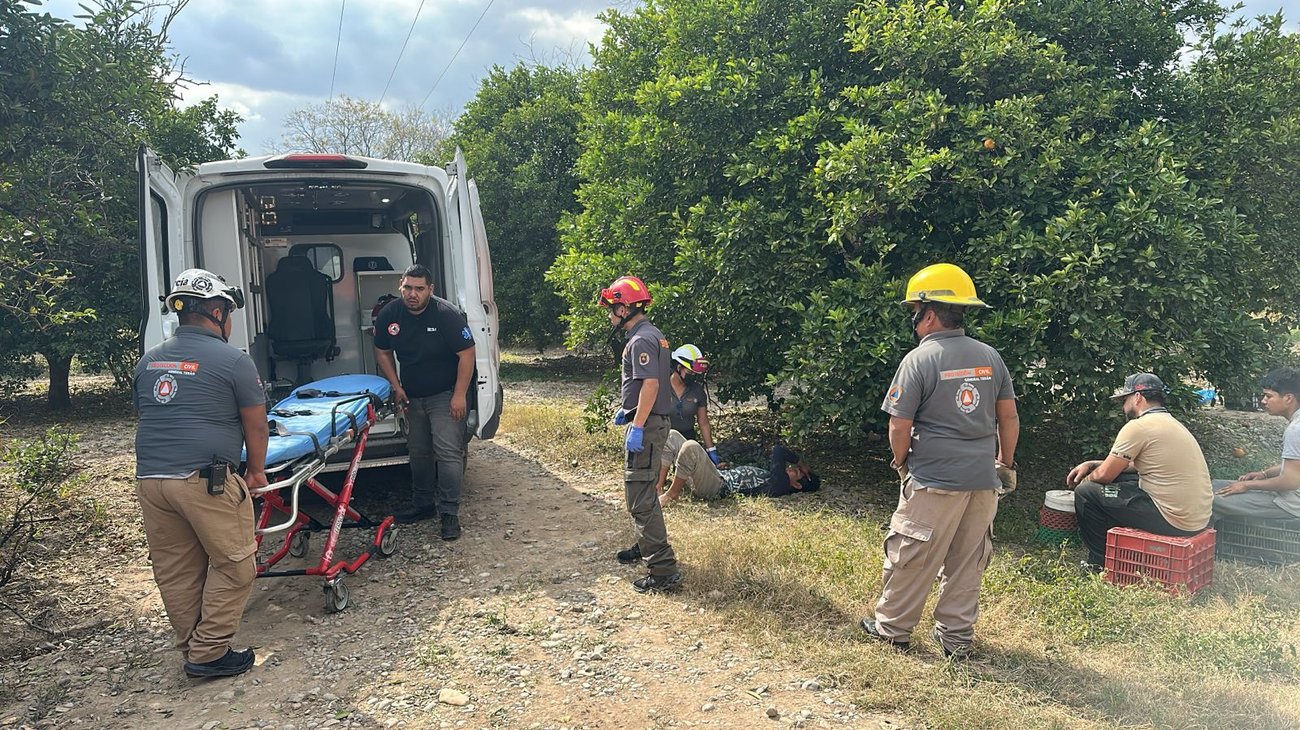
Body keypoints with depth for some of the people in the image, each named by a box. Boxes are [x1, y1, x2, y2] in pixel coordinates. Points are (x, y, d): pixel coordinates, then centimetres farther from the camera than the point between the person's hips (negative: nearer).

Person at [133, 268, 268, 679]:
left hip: (149, 479, 7)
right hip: (207, 481, -7)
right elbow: (255, 426, 1)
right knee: (233, 565, 7)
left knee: (175, 571, 15)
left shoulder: (148, 361, 15)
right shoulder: (233, 361, -4)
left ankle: (193, 649, 27)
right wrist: (256, 471, 15)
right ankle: (209, 653, 11)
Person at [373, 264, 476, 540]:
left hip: (445, 396, -6)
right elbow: (382, 352, 9)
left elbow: (467, 354, -19)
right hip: (413, 397, 6)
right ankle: (423, 505, 30)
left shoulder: (447, 314, -21)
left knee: (448, 452, -11)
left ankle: (449, 512, -4)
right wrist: (396, 386, -1)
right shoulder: (388, 315, -6)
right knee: (419, 452, 16)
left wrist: (459, 395, -22)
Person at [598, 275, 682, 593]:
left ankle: (664, 569, -9)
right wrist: (627, 410, 26)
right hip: (649, 422, 11)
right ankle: (646, 546, 39)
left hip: (647, 426, -11)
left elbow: (651, 384, -25)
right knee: (640, 490, 23)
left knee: (641, 497, -10)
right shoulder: (650, 334, 15)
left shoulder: (641, 340, -18)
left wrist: (637, 427, -26)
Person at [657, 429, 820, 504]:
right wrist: (726, 468, 11)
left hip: (716, 487, -9)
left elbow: (778, 451, -20)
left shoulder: (780, 485, -13)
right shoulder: (770, 476, 17)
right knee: (672, 435, 2)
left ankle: (672, 493, -15)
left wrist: (802, 464, -6)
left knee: (691, 446, -34)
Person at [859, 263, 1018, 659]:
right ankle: (957, 636, 24)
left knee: (911, 556, 8)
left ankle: (893, 626, 21)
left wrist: (901, 462, 7)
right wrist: (1006, 463, 22)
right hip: (983, 478, 6)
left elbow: (899, 425, -11)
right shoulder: (990, 357, 5)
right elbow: (1008, 416, 11)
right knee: (966, 561, 15)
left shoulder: (919, 360, -12)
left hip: (934, 479, -5)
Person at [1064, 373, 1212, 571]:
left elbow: (1105, 474, -9)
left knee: (1086, 493, -4)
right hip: (1199, 518, 10)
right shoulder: (1172, 423, 15)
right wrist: (1091, 464, 21)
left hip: (1174, 521, -10)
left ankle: (1100, 563, 12)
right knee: (1120, 479, 24)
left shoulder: (1138, 426, -15)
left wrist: (1086, 480, 13)